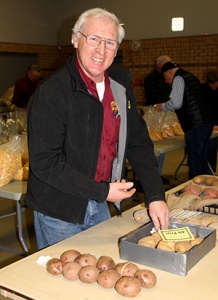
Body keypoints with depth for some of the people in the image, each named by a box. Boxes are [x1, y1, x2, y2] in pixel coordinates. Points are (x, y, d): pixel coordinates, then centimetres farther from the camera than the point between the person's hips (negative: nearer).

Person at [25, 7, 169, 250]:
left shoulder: (121, 85, 0)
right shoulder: (51, 93, -20)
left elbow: (139, 143, 4)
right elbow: (44, 163, -21)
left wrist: (155, 196, -5)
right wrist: (102, 192, -21)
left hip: (100, 206, 6)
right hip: (58, 211, -6)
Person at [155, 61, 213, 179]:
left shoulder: (178, 78, -6)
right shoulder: (189, 76, 22)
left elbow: (175, 103, -15)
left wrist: (162, 106, 2)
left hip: (195, 126, -9)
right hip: (206, 123, 9)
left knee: (194, 162, -1)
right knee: (202, 160, 18)